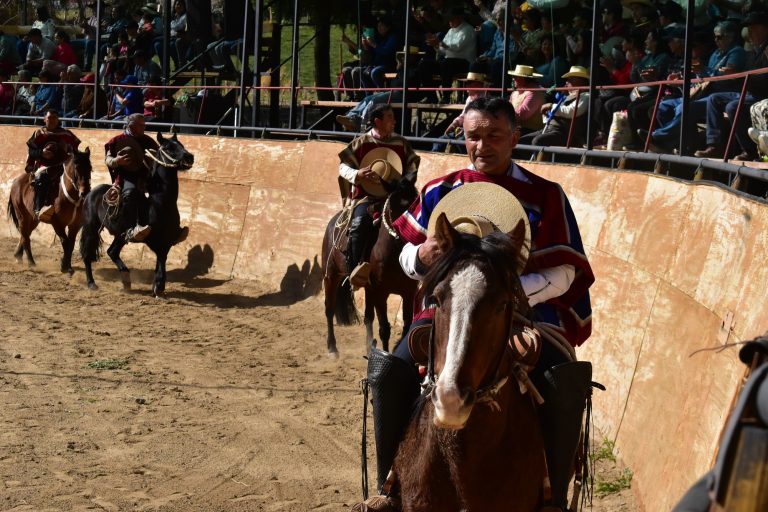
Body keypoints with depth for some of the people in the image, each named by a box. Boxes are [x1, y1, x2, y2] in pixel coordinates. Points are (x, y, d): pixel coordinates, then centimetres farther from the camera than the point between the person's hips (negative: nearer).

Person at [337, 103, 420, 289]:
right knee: (360, 222, -32)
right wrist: (357, 174, -17)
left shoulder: (400, 143, 10)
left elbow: (412, 164, 18)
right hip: (366, 196, -3)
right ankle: (355, 270, -26)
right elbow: (343, 166, 4)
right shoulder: (362, 143, 2)